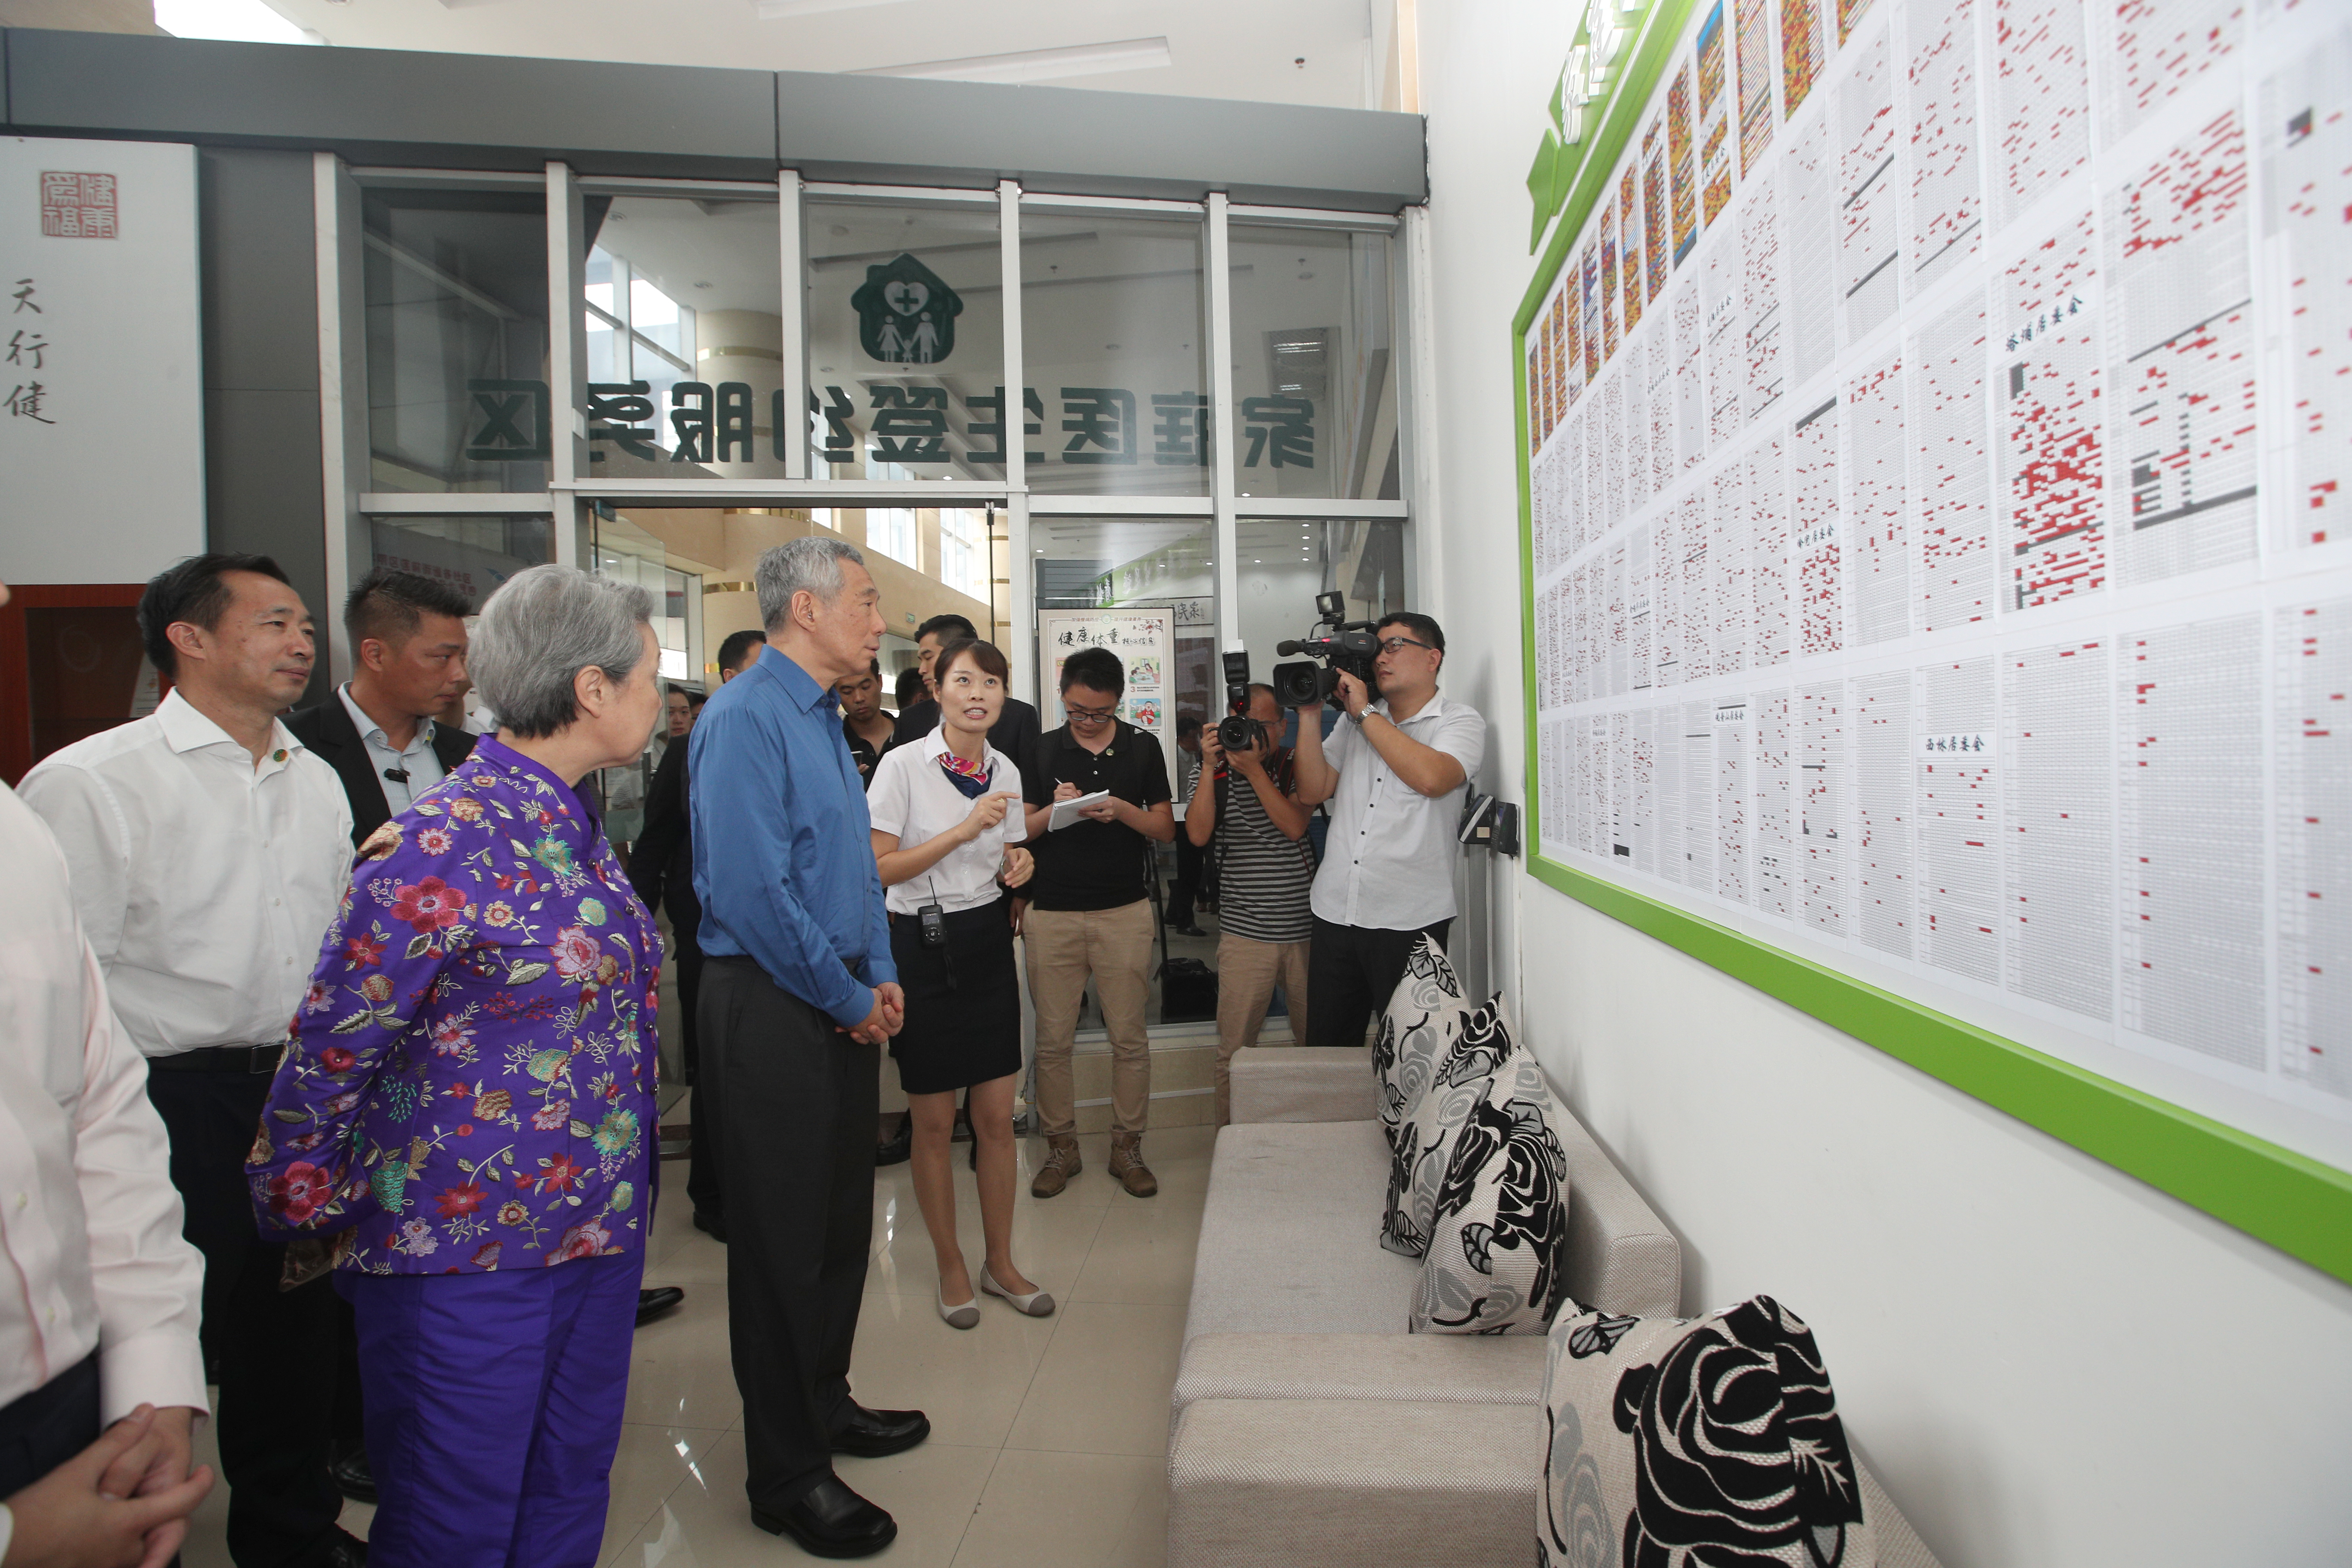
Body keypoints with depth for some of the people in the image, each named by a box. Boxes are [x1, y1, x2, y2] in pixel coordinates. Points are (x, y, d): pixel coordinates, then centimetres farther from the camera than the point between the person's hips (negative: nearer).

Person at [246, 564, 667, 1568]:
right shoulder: (447, 843, -20)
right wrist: (303, 1212, -1)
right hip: (467, 1252, -7)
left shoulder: (576, 825, 7)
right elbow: (331, 1045, -13)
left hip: (596, 1237, 7)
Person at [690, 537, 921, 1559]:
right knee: (783, 1239, 4)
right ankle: (788, 1477, 21)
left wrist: (880, 974, 8)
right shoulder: (745, 717, -16)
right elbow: (752, 890, -23)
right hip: (772, 1008, -9)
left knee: (842, 1218, 19)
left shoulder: (823, 718, 14)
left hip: (840, 1005, 9)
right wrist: (848, 999, -15)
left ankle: (824, 1405, 39)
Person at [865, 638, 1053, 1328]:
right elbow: (876, 868, -15)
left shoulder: (1006, 772, 6)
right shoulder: (903, 765, -10)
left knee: (997, 1116, 9)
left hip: (988, 943, 5)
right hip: (921, 947, -4)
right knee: (934, 1123, 7)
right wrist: (963, 830, -21)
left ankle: (1001, 1262, 26)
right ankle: (951, 1267, 26)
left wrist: (1017, 866, -5)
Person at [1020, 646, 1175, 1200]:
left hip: (1125, 911, 0)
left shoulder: (1143, 748, 7)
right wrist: (1053, 810, -14)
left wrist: (1123, 811, -13)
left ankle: (1127, 1145, 19)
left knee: (1130, 1037, 4)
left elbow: (1166, 829, 5)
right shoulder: (1041, 750, 7)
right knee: (1053, 1039, 4)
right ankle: (1061, 1146, 20)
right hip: (1052, 913, 1)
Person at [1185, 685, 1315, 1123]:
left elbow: (1294, 826, -11)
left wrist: (1253, 769, -15)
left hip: (1306, 927, 0)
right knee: (1233, 1049, 3)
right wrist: (1210, 768, -12)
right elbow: (1198, 835, -7)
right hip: (1244, 933, 0)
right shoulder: (1217, 771, 6)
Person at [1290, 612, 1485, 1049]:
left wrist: (1365, 712, -12)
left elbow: (1430, 778, -20)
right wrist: (1309, 712, -1)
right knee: (1327, 1047, 12)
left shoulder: (1460, 721, 0)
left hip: (1410, 921, -4)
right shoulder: (1353, 724, 15)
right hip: (1336, 915, 4)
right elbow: (1312, 792, 7)